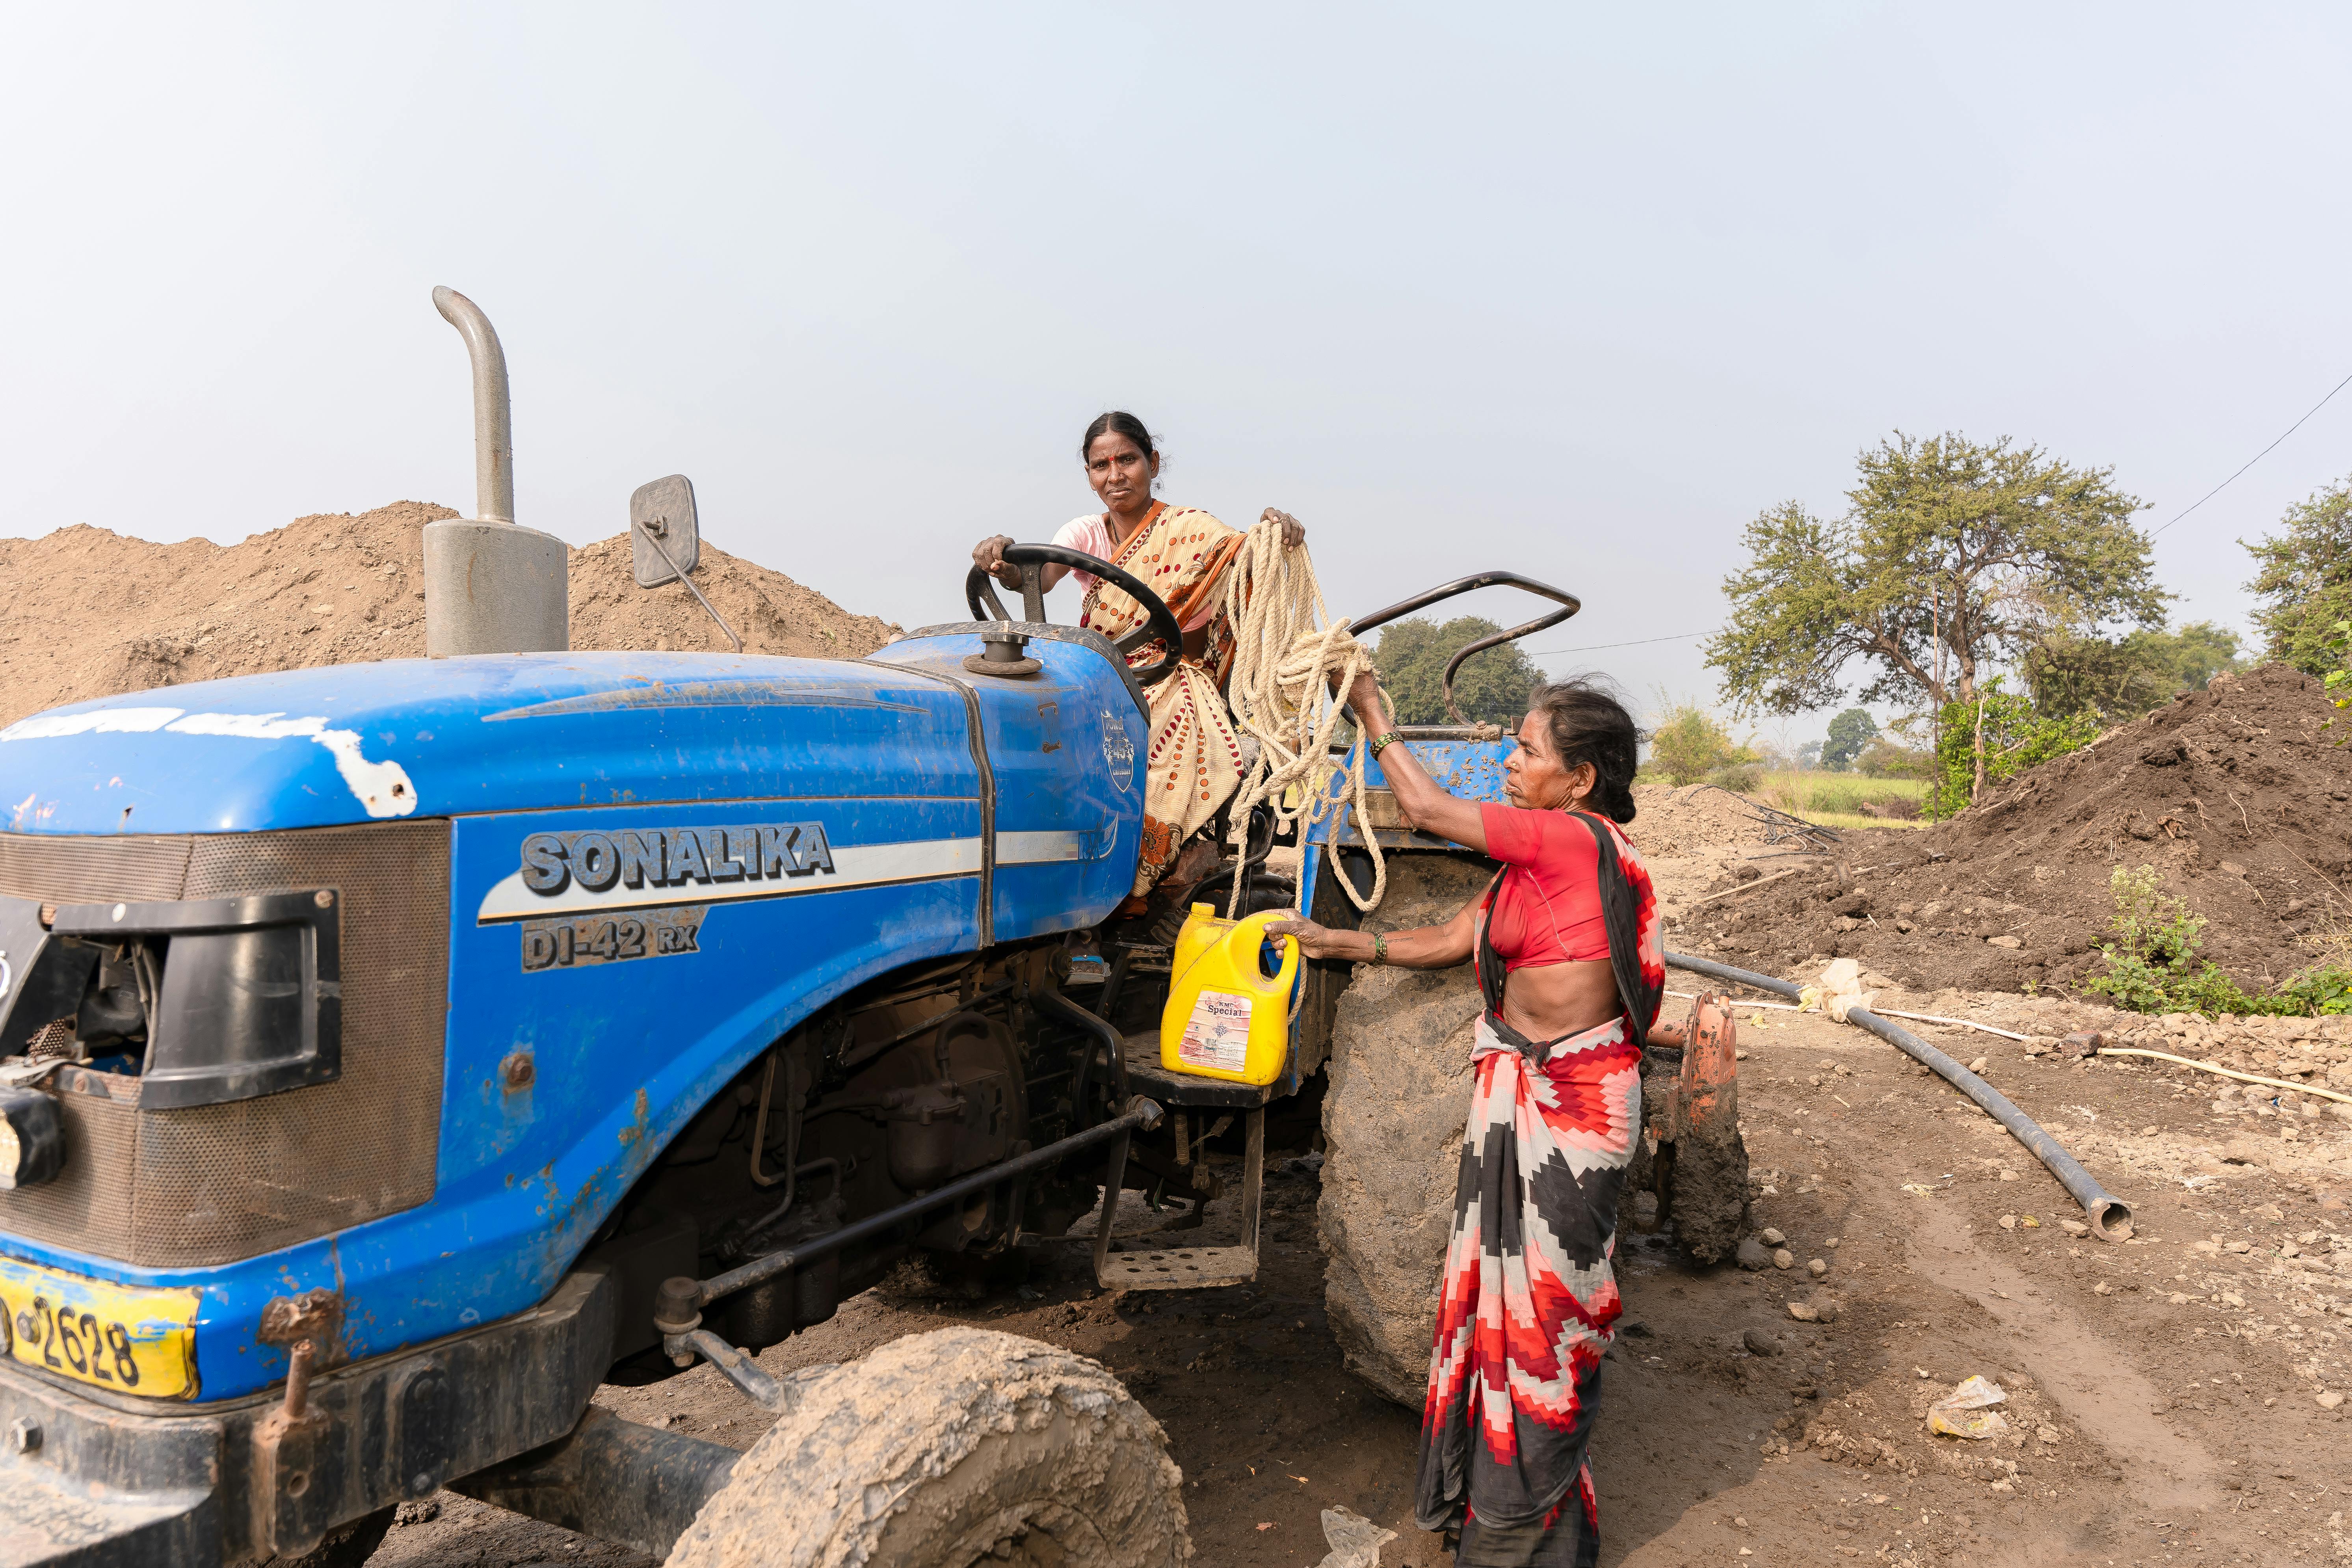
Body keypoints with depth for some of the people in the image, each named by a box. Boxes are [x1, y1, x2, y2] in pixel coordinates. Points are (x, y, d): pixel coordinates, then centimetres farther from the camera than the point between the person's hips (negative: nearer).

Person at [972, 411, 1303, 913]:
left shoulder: (1189, 529, -1)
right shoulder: (1085, 533, 8)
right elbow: (1039, 576, -14)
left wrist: (1276, 532, -41)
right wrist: (1004, 562, -37)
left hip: (1177, 683, -3)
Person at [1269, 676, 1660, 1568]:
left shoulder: (1576, 840, -19)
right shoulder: (1539, 856, 10)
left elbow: (1425, 809, -13)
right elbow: (1453, 941, 14)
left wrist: (1374, 722, 2)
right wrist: (1336, 943, 11)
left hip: (1570, 1103, -9)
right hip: (1521, 1093, 9)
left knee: (1543, 1301, 4)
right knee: (1509, 1283, 18)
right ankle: (1494, 1488, 35)